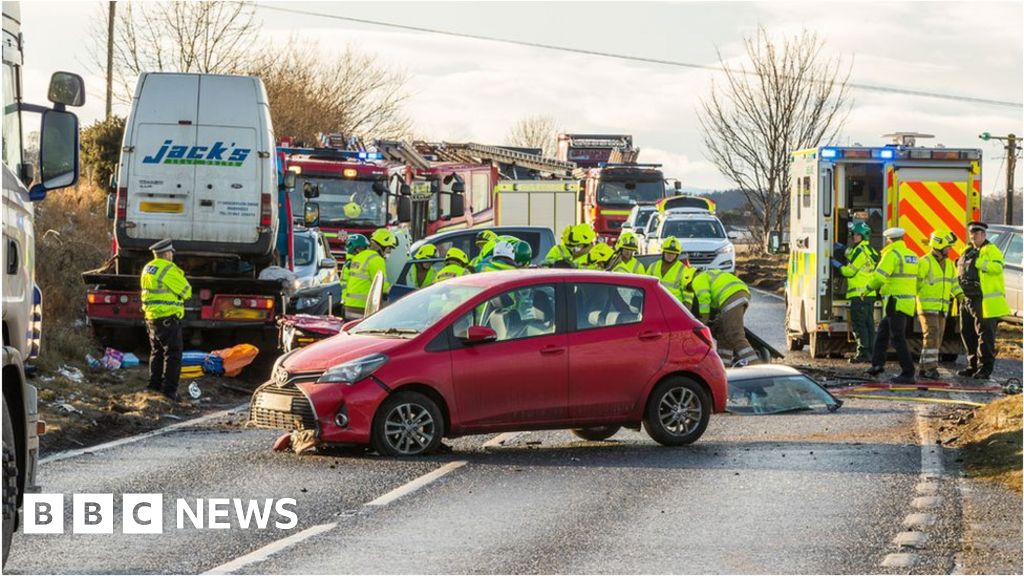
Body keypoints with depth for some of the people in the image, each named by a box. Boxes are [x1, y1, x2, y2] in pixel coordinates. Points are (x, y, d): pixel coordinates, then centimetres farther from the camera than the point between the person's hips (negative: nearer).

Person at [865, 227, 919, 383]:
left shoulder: (892, 254, -12)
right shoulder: (912, 256, 14)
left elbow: (879, 276, -16)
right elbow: (917, 280, 19)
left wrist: (868, 288, -1)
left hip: (896, 303, -9)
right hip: (908, 301, 9)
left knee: (898, 338, -6)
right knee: (883, 331, 21)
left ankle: (908, 373, -9)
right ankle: (877, 364, 21)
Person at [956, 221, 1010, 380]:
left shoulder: (991, 250, -4)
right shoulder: (968, 252, 20)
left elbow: (997, 267, -22)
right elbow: (960, 274, 29)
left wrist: (977, 262, -23)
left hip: (985, 301, -9)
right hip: (968, 300, 9)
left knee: (985, 334, -7)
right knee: (967, 333, 12)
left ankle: (985, 368, -4)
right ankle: (973, 365, 22)